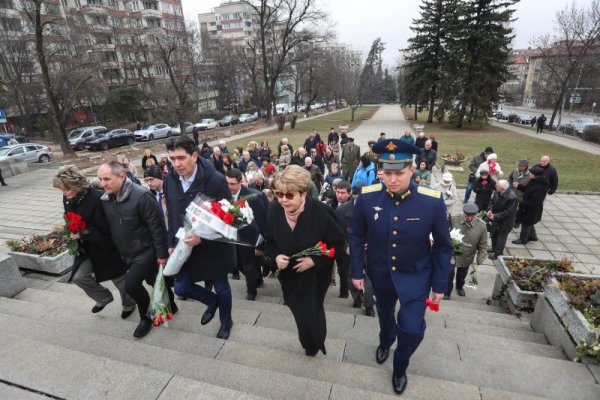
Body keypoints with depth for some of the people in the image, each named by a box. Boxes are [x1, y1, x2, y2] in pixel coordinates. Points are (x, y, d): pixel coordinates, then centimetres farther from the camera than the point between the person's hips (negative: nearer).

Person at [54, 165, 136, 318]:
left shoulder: (97, 198, -29)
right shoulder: (67, 199, -5)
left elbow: (106, 229, -26)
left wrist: (83, 234, -29)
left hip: (106, 247, -6)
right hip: (86, 247, 7)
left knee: (119, 278, 10)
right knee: (78, 277, -2)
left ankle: (129, 304, 37)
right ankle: (104, 297, 25)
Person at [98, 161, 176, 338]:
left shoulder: (141, 196, -26)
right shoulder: (105, 199, -3)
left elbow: (157, 227, -23)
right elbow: (108, 226, 11)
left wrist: (161, 253, -19)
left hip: (146, 251, -7)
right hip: (127, 253, 7)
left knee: (131, 284, -12)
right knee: (152, 280, 20)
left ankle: (145, 317, 14)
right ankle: (170, 304, 41)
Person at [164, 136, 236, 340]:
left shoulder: (215, 180, -24)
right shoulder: (170, 180, -6)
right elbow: (172, 215, 7)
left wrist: (202, 238, -29)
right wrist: (172, 244, 7)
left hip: (214, 247, -4)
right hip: (185, 246, 5)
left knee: (221, 287, 14)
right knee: (181, 288, 11)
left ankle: (226, 321, 44)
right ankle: (212, 301, 42)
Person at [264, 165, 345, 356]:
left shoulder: (321, 212, -27)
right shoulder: (274, 210, -16)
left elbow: (338, 242, -16)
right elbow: (269, 241, -1)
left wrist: (315, 260, -24)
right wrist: (276, 256, -21)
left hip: (315, 274, -3)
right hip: (289, 273, 4)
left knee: (311, 314, 8)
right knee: (298, 311, 22)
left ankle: (315, 344, 46)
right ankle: (309, 342, 56)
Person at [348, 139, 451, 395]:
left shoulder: (433, 201, -24)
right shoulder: (367, 197, -21)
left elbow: (442, 246, -10)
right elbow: (356, 236, -7)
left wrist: (440, 284, -5)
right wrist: (357, 271, -3)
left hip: (416, 276, -1)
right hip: (380, 274, 2)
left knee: (412, 329, -3)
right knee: (384, 312, 26)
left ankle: (400, 367, 33)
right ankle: (385, 342, 62)